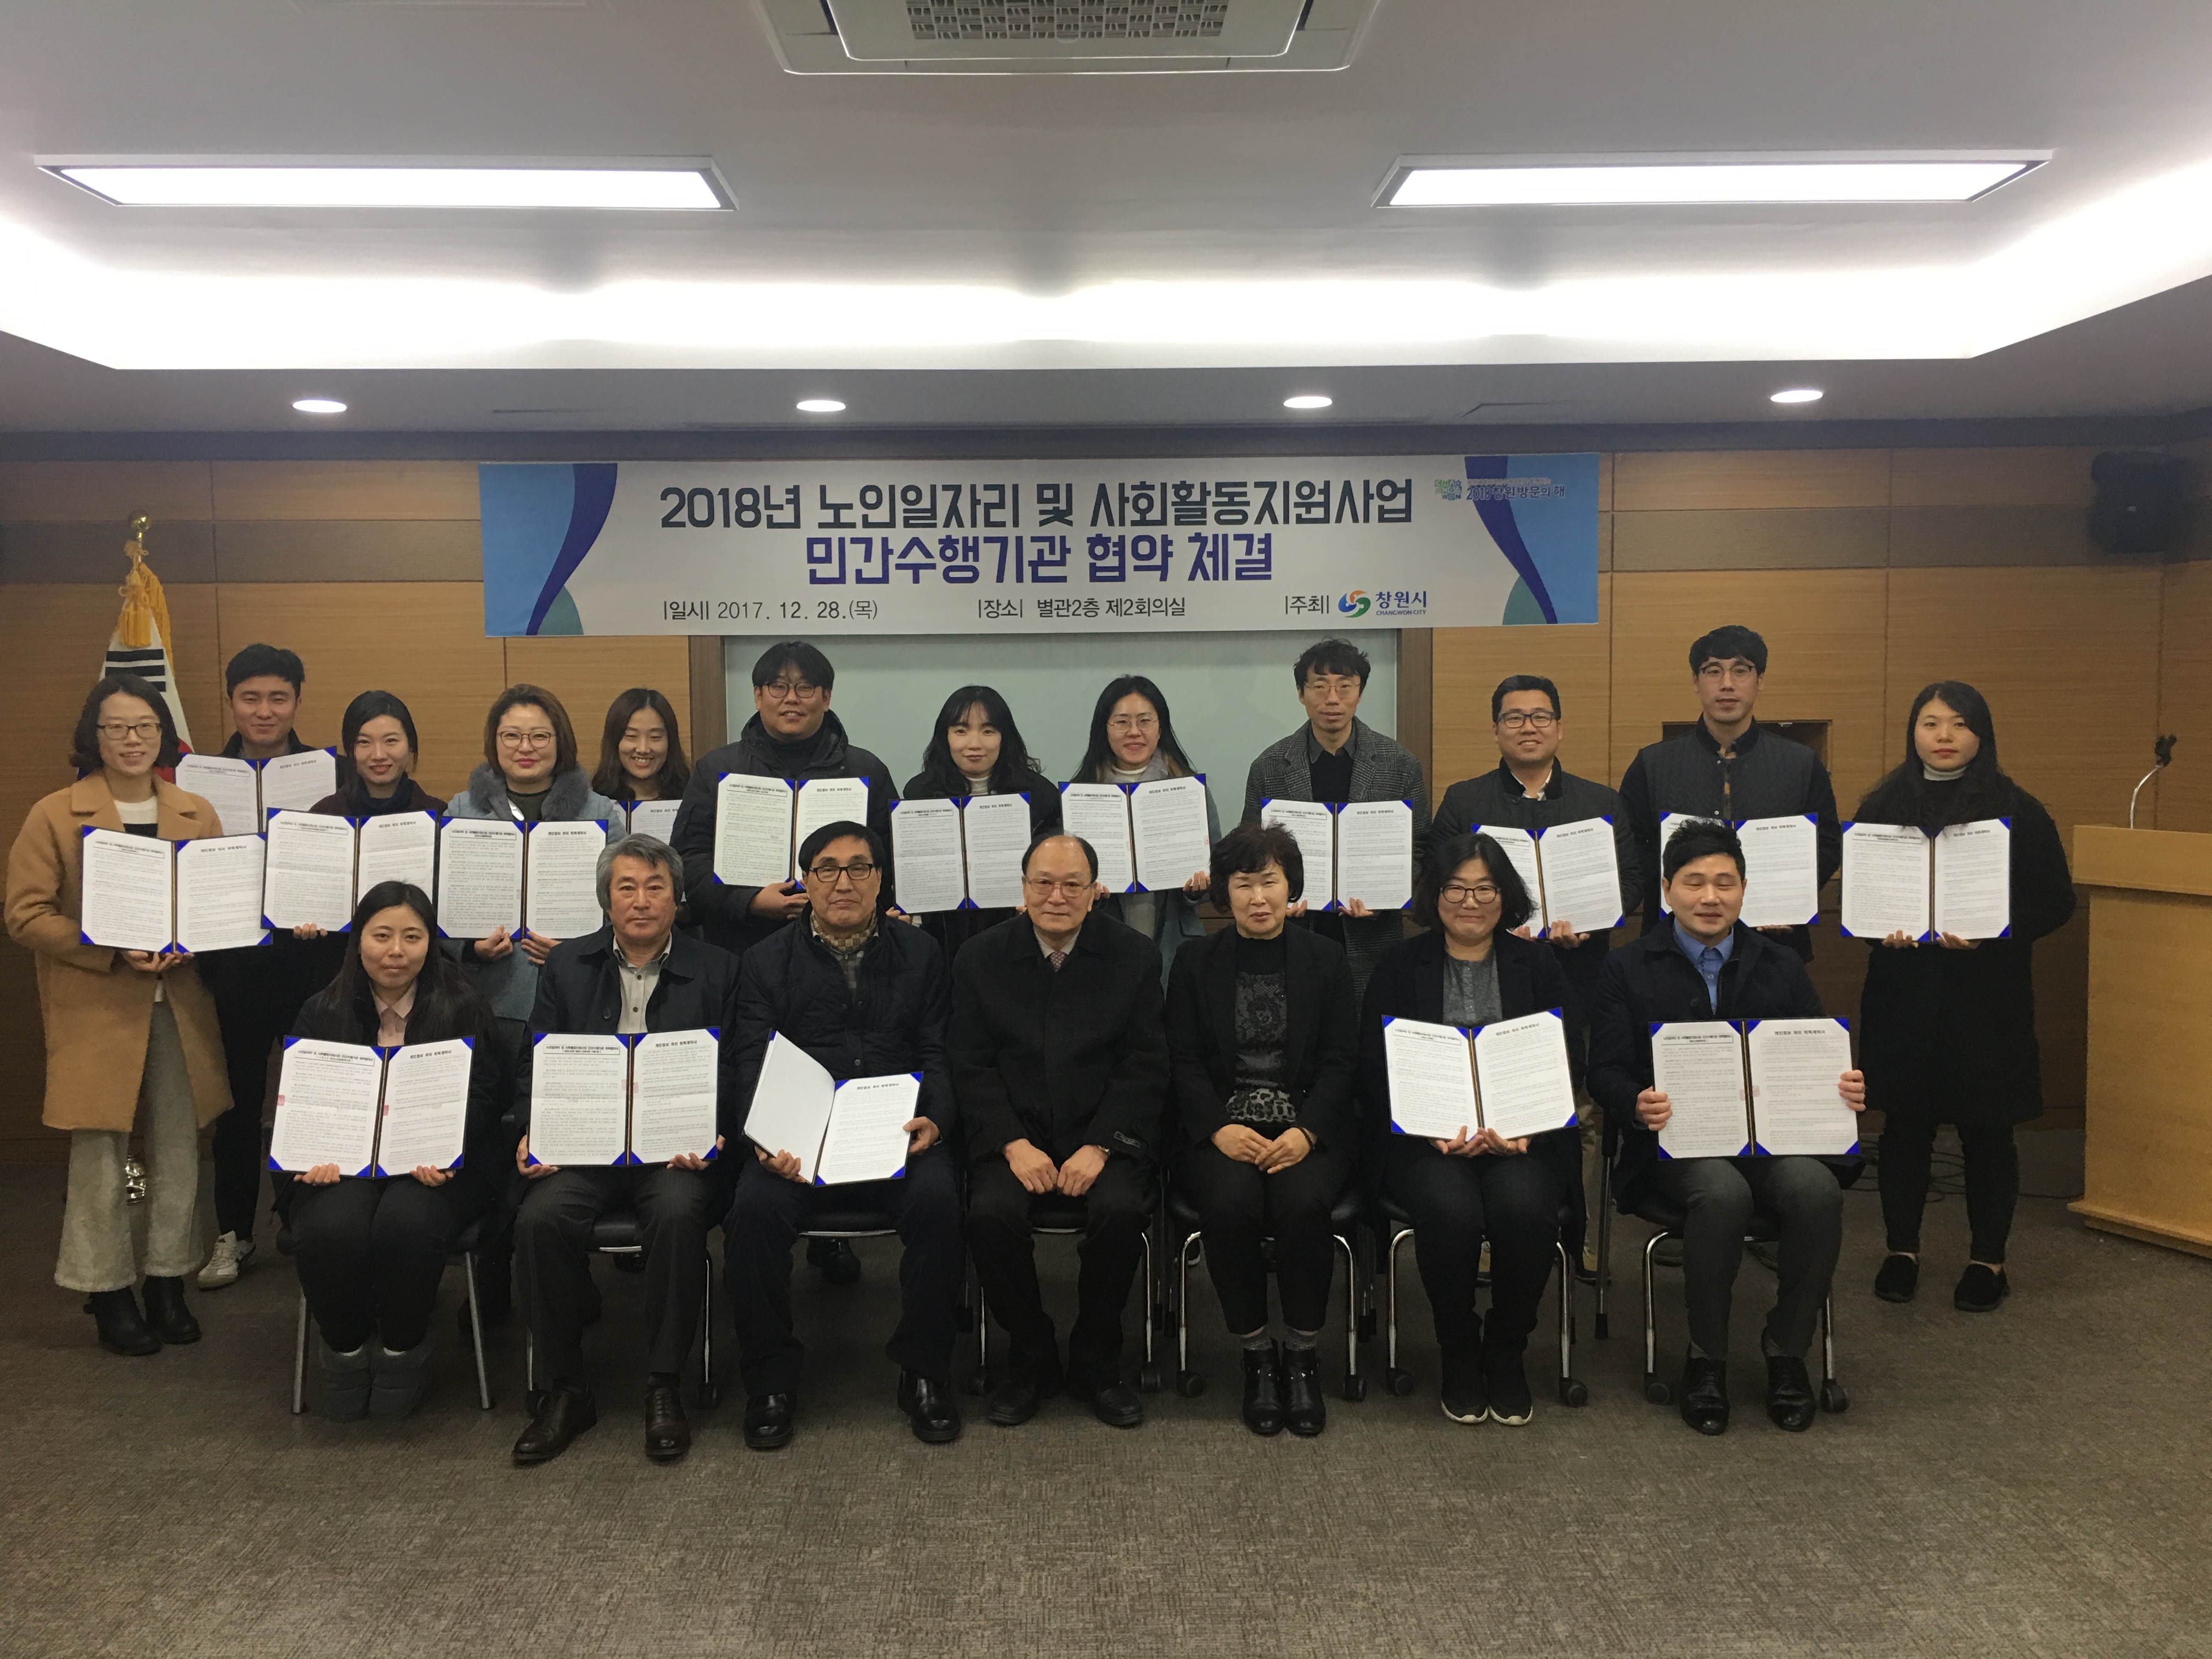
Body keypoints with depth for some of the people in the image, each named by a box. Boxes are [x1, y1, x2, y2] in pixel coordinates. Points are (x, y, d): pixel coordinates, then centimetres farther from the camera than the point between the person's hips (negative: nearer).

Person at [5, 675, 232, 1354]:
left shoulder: (198, 814, 8)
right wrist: (112, 953, -17)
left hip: (179, 1009, 3)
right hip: (95, 1013, -3)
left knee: (178, 1151, 9)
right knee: (99, 1156, 0)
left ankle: (168, 1284, 23)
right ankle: (108, 1293, 15)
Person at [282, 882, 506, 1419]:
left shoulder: (462, 1007, 8)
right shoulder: (322, 1012, 14)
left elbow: (484, 1094, 0)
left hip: (436, 1163, -1)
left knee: (407, 1225, -34)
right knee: (331, 1229, -32)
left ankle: (404, 1351, -5)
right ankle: (346, 1351, -2)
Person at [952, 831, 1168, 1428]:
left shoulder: (1135, 955, 3)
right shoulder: (980, 958, 5)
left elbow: (1146, 1067, -1)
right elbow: (972, 1069, 2)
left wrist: (1100, 1146, -14)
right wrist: (1013, 1144, -13)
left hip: (1104, 1133, -1)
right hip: (1014, 1133, 1)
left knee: (1120, 1210, -29)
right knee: (991, 1213, -28)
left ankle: (1095, 1362, -5)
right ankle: (1030, 1359, -3)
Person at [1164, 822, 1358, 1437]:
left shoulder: (1326, 959, 9)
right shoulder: (1196, 961, 9)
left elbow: (1341, 1059, 3)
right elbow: (1183, 1060, 4)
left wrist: (1307, 1132, -14)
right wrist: (1219, 1129, -15)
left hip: (1309, 1125, 0)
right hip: (1221, 1125, 0)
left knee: (1302, 1202, -32)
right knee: (1231, 1203, -32)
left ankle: (1302, 1355, -11)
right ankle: (1256, 1355, -11)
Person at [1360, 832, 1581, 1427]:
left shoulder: (1539, 965, 14)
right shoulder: (1400, 968, 11)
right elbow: (1376, 1069, 3)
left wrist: (1525, 1128, -14)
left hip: (1525, 1138, 1)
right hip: (1427, 1139, -1)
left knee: (1523, 1204, -31)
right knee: (1450, 1209, -32)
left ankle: (1507, 1355, -6)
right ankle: (1458, 1355, -6)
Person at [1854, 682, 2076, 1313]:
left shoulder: (2017, 811, -2)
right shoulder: (1882, 807, 5)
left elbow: (2056, 902, -3)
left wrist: (1991, 931, -19)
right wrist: (1879, 927, -12)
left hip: (1987, 996, -2)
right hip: (1902, 993, 2)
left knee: (1986, 1128, 5)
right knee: (1905, 1123, 8)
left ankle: (1988, 1261, 20)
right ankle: (1902, 1250, 23)